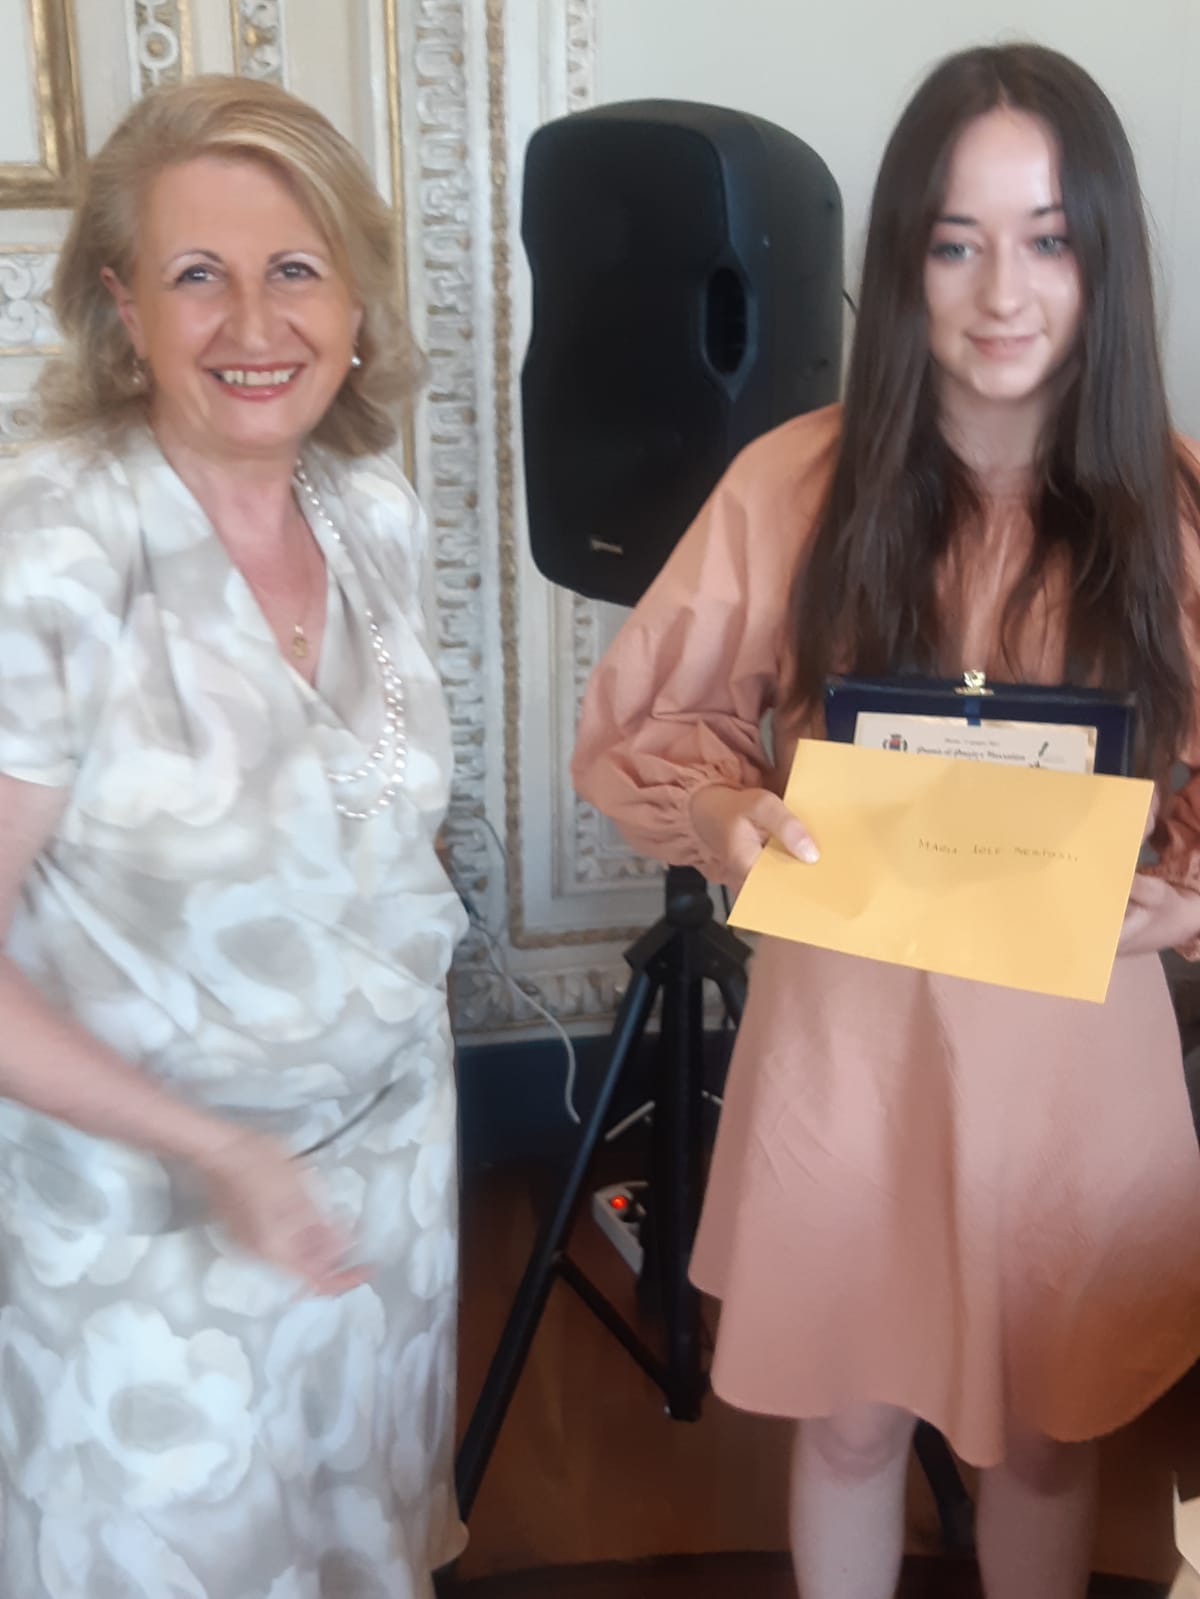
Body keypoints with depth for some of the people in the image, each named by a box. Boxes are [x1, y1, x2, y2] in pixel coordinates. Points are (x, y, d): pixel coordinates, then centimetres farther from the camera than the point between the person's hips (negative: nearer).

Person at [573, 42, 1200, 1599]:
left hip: (1074, 1058, 1)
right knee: (851, 1418, 20)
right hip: (845, 1038, 0)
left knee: (1043, 1431, 22)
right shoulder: (797, 480, -11)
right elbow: (642, 726, -2)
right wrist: (726, 812, -22)